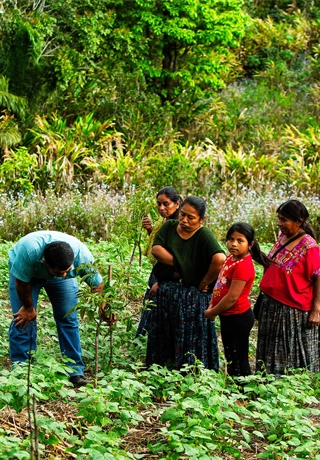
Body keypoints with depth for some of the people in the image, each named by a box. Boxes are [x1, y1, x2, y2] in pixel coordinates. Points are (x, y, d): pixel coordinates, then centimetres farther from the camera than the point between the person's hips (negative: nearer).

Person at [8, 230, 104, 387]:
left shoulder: (83, 256, -37)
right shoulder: (28, 251, -45)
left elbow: (98, 284, -21)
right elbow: (21, 281, -28)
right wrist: (28, 308, -14)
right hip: (24, 270, -2)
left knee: (68, 319, -5)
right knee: (23, 319, -12)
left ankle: (75, 372, 2)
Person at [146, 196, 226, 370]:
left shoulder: (204, 235, -16)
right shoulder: (169, 227, 1)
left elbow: (219, 259, -32)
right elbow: (156, 249, -9)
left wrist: (204, 283, -20)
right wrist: (179, 264, -16)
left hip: (192, 299, -5)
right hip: (166, 295, 5)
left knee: (190, 346, 1)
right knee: (163, 342, 15)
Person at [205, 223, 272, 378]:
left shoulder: (243, 266, -24)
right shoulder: (231, 258, 4)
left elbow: (232, 297, -24)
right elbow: (221, 285, 13)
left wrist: (211, 313, -12)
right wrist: (212, 306, 2)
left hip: (238, 318, -10)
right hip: (228, 317, 10)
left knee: (238, 361, 0)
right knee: (231, 358, 21)